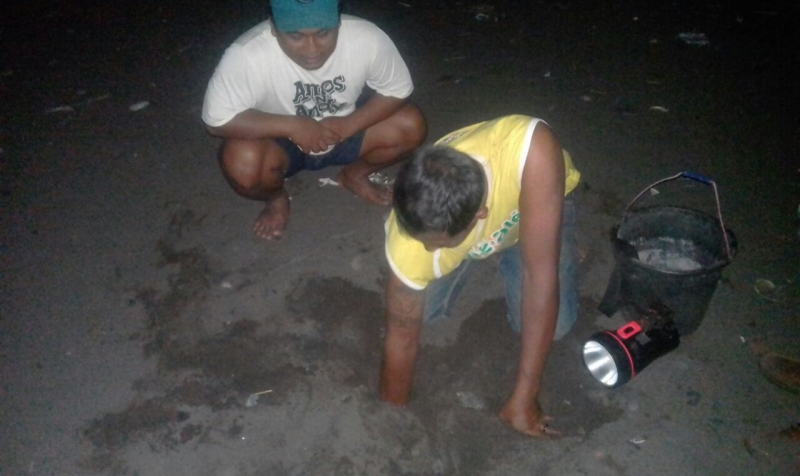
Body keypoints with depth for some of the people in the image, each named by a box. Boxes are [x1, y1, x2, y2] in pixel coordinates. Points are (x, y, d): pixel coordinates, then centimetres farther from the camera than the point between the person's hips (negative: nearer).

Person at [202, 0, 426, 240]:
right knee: (242, 164, -32)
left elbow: (397, 91, -12)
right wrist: (292, 126, -33)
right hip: (282, 144, -2)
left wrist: (349, 124, -27)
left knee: (411, 126, -19)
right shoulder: (247, 55, -32)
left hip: (345, 130, 2)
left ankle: (354, 174, 11)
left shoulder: (367, 38, -26)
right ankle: (276, 198, 5)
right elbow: (217, 120, -26)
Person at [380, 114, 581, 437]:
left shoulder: (531, 149, -46)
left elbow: (541, 276, -41)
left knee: (554, 324, -16)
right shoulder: (408, 246, -37)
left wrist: (524, 397, -36)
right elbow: (401, 341, -22)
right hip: (454, 216, 1)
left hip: (537, 201, -1)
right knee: (418, 309, -14)